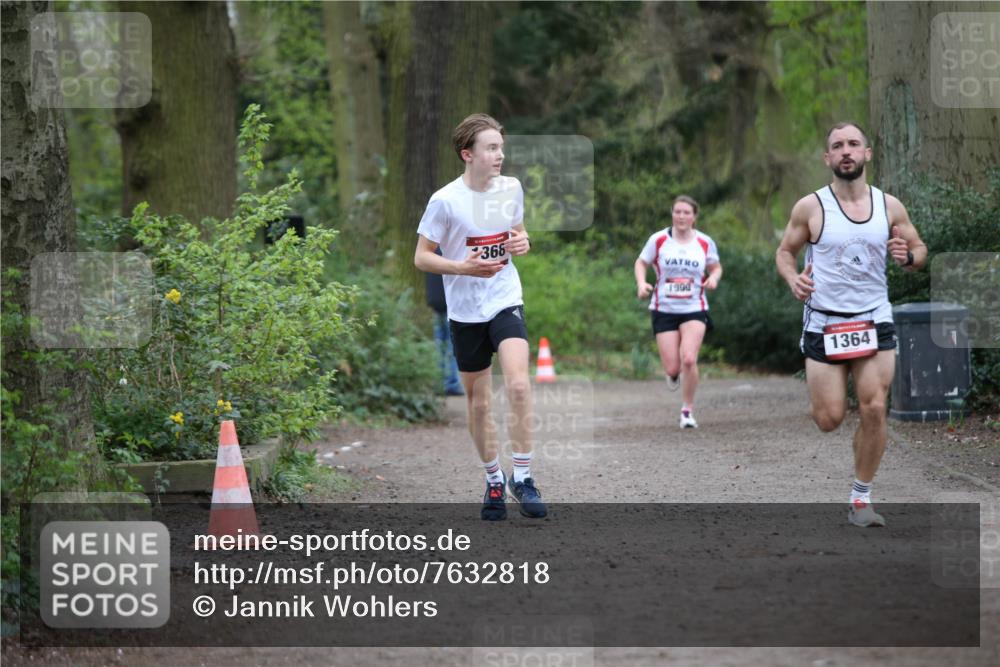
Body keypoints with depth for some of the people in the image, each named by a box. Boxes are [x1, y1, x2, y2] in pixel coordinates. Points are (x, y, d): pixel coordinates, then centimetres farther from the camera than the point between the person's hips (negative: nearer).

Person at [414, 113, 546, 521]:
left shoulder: (511, 188, 1)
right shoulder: (445, 201, -11)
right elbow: (421, 257, -6)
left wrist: (521, 243, -3)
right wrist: (464, 267, -21)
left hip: (506, 302, 1)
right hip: (465, 312, -1)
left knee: (518, 385, -20)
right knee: (477, 400, 8)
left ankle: (521, 477, -10)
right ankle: (494, 481, 25)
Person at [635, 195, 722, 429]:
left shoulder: (705, 243, -1)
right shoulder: (658, 240, -4)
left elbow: (716, 267, 14)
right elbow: (641, 263, 7)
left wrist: (714, 278, -9)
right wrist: (641, 283, -12)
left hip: (694, 310, 0)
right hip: (664, 310, 0)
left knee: (689, 359, -20)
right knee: (672, 368, -4)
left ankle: (687, 410, 0)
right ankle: (672, 373, 38)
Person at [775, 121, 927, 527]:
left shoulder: (890, 207, 2)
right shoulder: (810, 208, -4)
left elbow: (919, 250, 13)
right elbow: (785, 252, 7)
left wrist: (908, 257, -11)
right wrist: (793, 280, -14)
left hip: (874, 322, 2)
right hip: (824, 323, -2)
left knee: (874, 409, -9)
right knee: (829, 421, -4)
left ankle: (861, 498, 5)